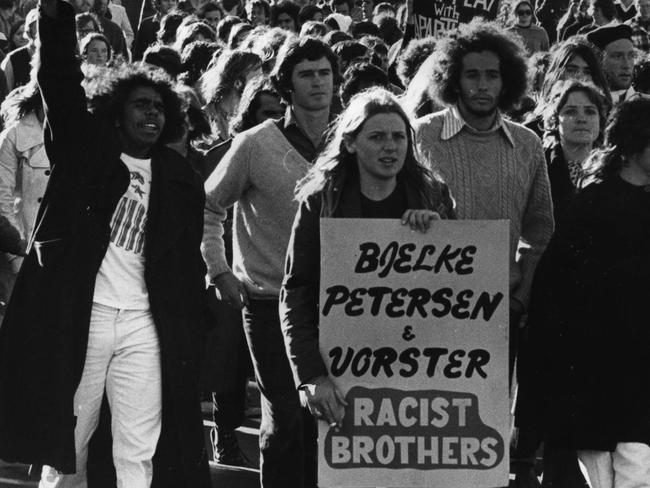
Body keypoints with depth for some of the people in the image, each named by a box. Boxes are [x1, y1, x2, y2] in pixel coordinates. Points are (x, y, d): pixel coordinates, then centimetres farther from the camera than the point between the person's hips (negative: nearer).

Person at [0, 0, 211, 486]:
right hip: (75, 317, -2)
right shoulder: (84, 152, 6)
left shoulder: (180, 178, 12)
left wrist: (191, 337, 6)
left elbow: (189, 262, 12)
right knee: (64, 446, 3)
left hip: (145, 325, 2)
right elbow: (61, 85, -6)